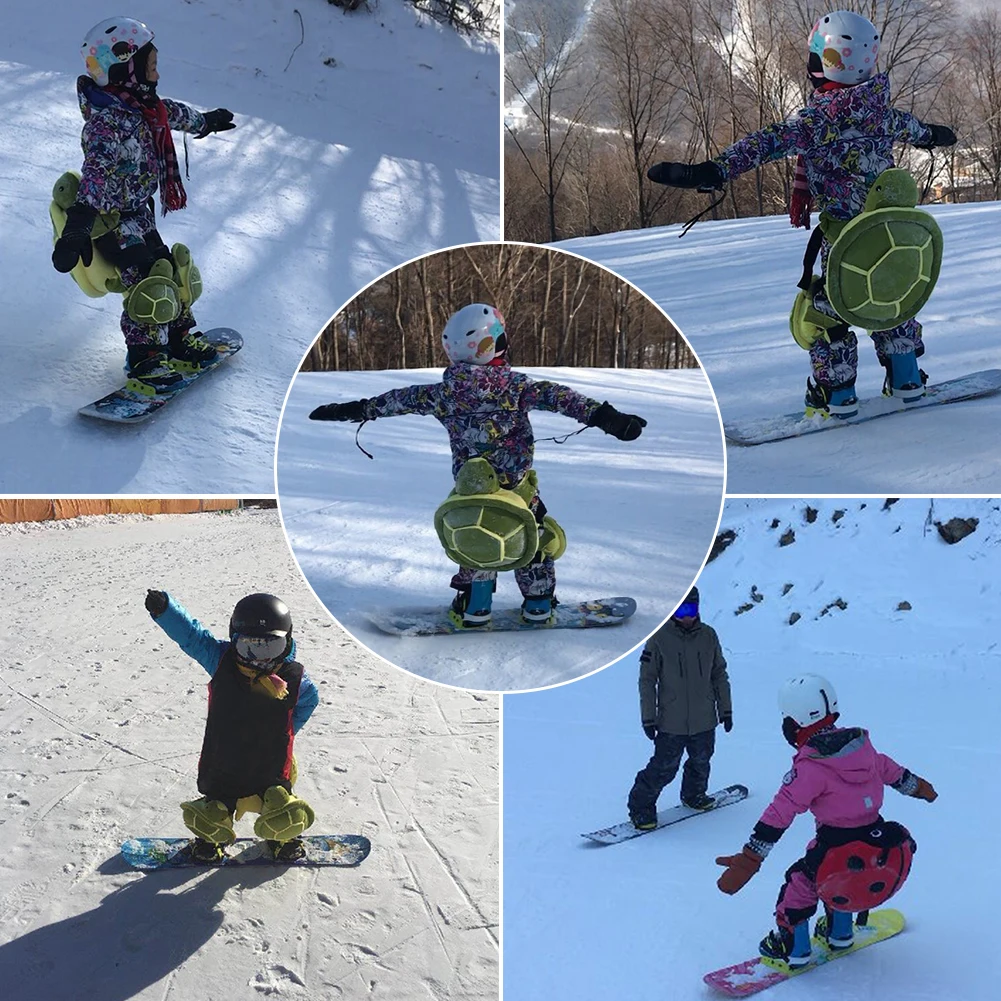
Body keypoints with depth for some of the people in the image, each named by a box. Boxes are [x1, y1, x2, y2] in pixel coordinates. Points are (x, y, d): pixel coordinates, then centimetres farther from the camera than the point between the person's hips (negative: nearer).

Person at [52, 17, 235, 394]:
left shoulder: (141, 105, 2)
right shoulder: (107, 123, -27)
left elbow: (173, 113, 26)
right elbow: (96, 177, -39)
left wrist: (206, 121, 45)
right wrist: (77, 228, -48)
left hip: (140, 215, 9)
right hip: (113, 221, -9)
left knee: (173, 270, 13)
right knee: (150, 284, -15)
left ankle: (180, 339, 30)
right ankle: (144, 364, -5)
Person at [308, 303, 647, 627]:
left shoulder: (444, 393, -7)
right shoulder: (516, 386, -16)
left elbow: (400, 399, 4)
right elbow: (558, 397, -25)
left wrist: (355, 410, 17)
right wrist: (605, 417, -28)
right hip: (516, 487, -2)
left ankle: (474, 608, 22)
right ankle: (538, 605, 24)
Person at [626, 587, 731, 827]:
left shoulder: (708, 635, 0)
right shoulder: (659, 638, -11)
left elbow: (719, 674, 10)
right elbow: (647, 680, -6)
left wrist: (725, 709, 10)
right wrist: (648, 718, -8)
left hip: (704, 720, 4)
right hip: (671, 723, -4)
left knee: (700, 764, 19)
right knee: (664, 769, -4)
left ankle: (694, 795, 45)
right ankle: (641, 808, 13)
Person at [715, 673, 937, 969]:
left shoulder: (810, 767, -19)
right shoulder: (860, 744, 1)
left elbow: (779, 814, -21)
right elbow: (889, 769, 21)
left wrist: (747, 861, -20)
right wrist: (918, 786, 42)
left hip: (847, 863, -7)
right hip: (886, 854, 7)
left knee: (800, 879, 19)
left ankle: (793, 948, 24)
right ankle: (839, 933, 47)